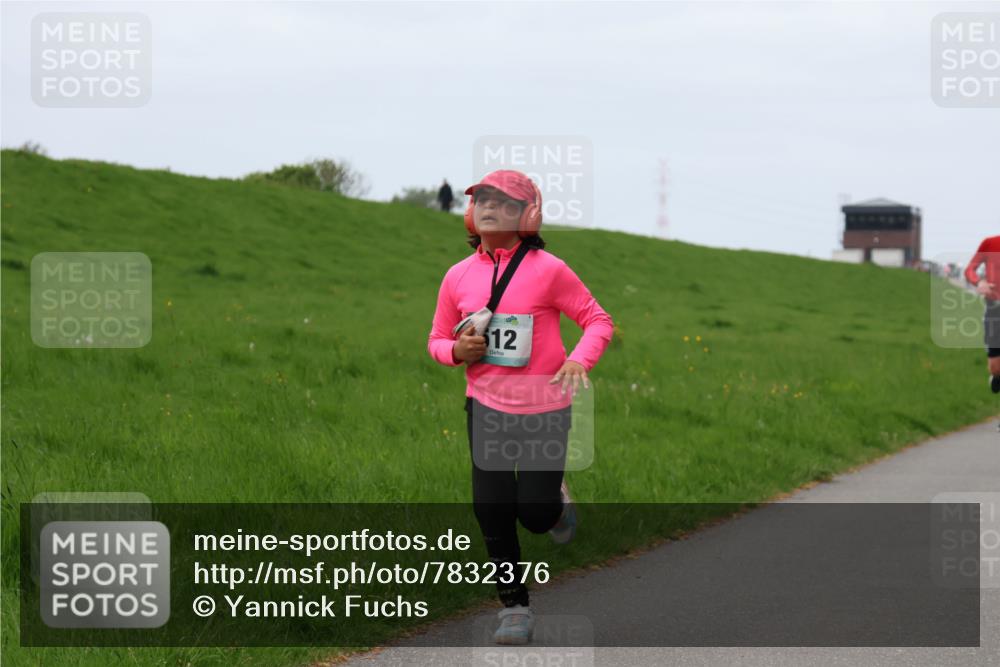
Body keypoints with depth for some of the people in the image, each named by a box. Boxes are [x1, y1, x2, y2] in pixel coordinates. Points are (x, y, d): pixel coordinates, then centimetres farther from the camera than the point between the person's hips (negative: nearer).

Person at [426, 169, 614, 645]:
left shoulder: (548, 270, -9)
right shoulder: (458, 276, 3)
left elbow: (598, 320, -3)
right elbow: (437, 341, 13)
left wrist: (579, 360, -22)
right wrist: (457, 351, -10)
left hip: (543, 409, -3)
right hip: (486, 407, 3)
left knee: (535, 514, -4)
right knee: (492, 512, -3)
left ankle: (556, 501, 34)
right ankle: (515, 609, 12)